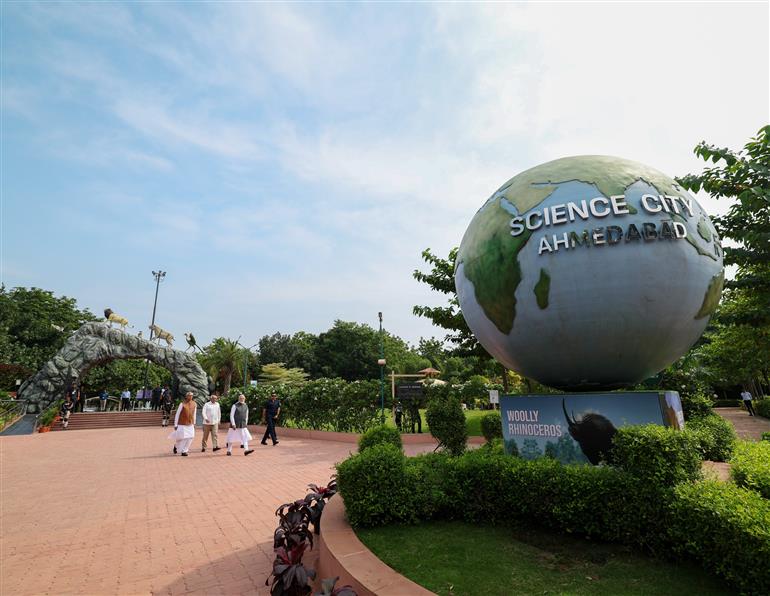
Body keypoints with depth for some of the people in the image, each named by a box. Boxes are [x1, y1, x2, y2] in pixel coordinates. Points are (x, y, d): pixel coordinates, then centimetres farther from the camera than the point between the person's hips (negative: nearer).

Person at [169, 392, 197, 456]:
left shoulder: (194, 404, 1)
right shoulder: (182, 404, -12)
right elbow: (177, 414, -7)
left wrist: (194, 423, 13)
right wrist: (175, 425, -8)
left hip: (190, 424, 4)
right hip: (182, 424, -4)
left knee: (190, 437, -5)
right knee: (181, 437, 1)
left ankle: (184, 451, 9)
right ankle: (176, 445, 33)